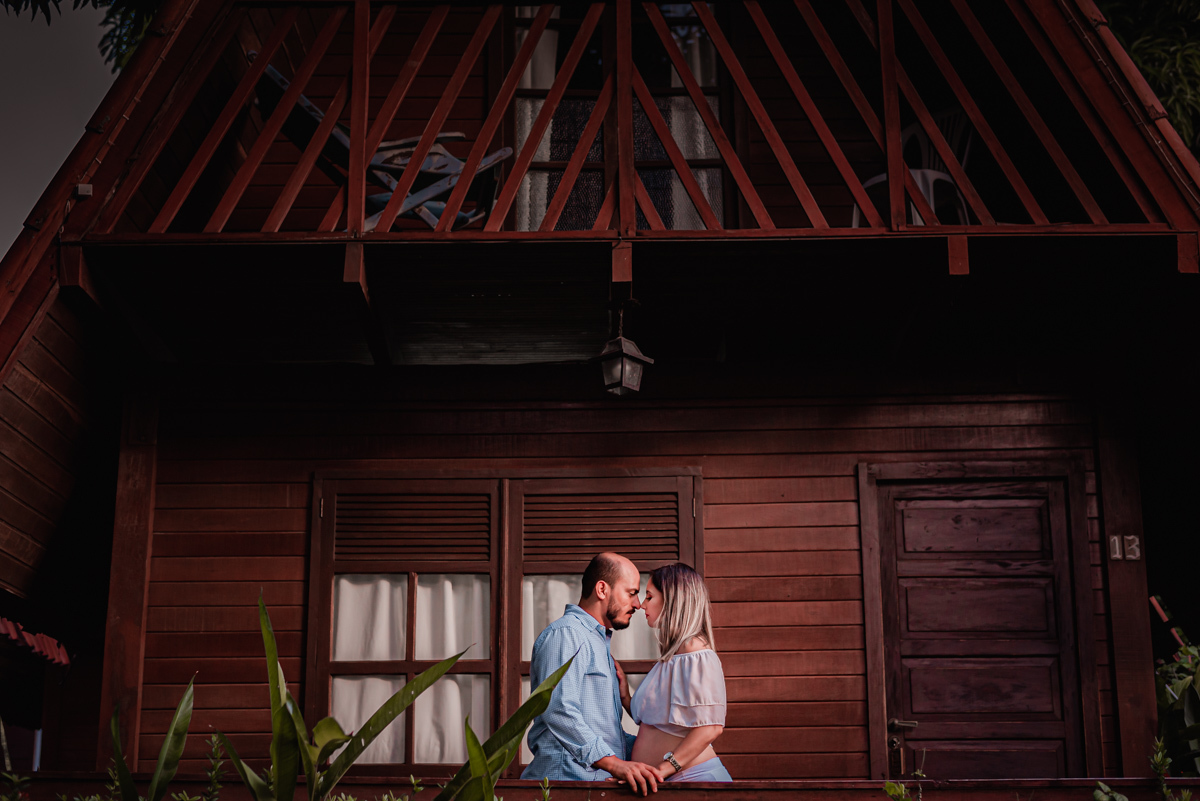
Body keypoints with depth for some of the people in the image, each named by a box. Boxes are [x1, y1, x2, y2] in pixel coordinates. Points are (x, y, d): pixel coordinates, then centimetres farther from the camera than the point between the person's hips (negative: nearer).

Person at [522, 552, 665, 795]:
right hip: (567, 778, -9)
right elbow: (559, 711, -21)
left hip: (598, 781, 9)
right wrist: (614, 763, -28)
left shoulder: (599, 642, 27)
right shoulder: (565, 634, -6)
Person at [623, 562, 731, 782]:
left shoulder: (696, 653, -11)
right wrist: (625, 697, 8)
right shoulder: (671, 657, 17)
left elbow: (710, 727, -20)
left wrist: (662, 771, -23)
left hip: (692, 776, -8)